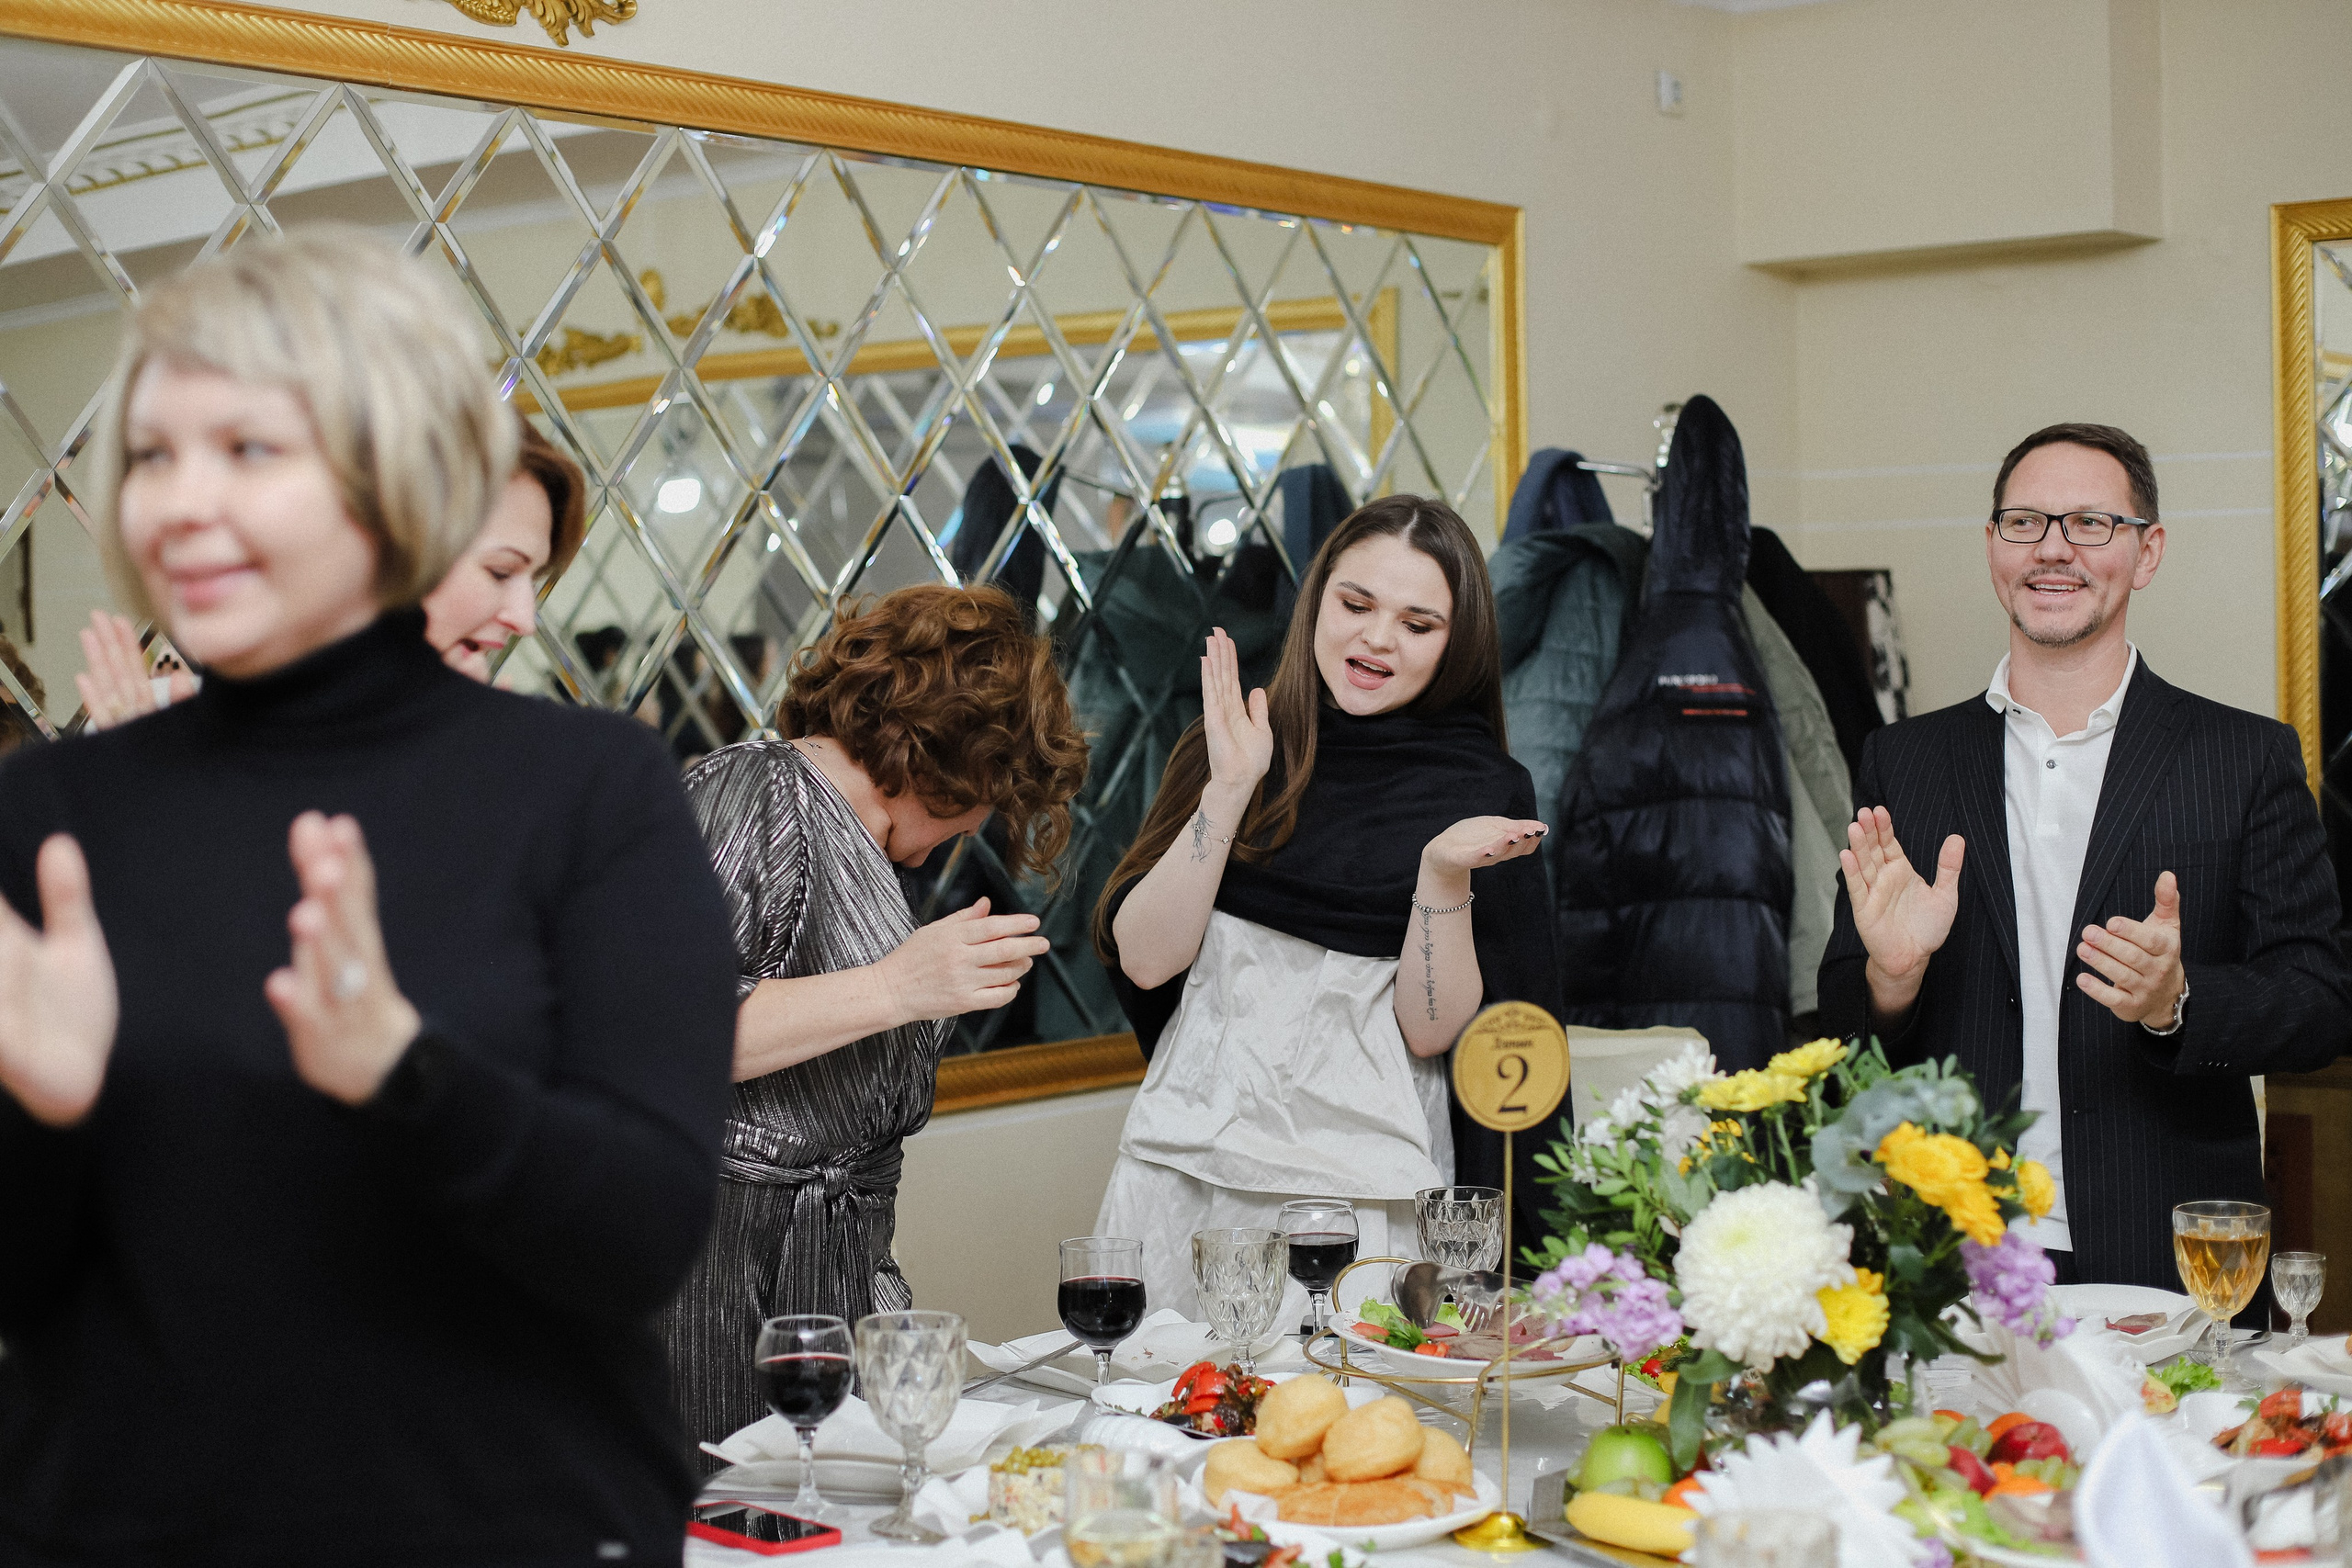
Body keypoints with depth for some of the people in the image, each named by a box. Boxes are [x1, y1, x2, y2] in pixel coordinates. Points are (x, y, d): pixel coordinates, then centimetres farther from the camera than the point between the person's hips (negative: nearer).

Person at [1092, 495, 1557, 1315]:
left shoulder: (1487, 793, 0)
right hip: (1181, 1164, 2)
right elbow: (1144, 959, -4)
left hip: (1359, 1181, -2)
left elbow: (1430, 1030, -4)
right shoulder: (1231, 747, 6)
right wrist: (1230, 788, -11)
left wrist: (1444, 872, -18)